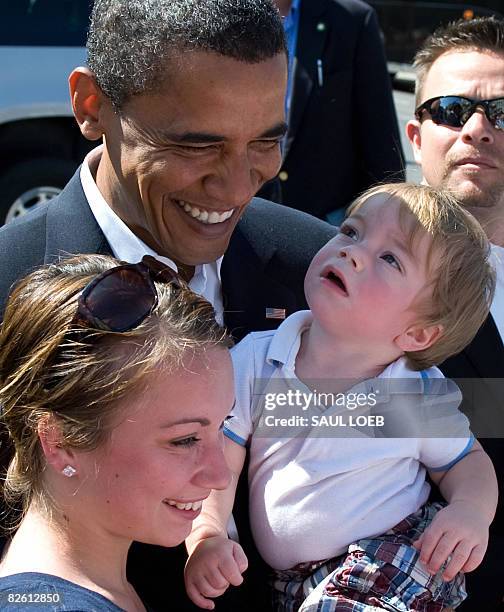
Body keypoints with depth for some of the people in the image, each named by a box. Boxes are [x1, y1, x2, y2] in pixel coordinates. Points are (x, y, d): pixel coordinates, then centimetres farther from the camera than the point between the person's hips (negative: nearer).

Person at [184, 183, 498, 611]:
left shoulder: (422, 395, -7)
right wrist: (205, 537, -21)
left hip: (401, 560, -4)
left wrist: (473, 509, -12)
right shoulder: (255, 360, -5)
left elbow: (468, 460, 10)